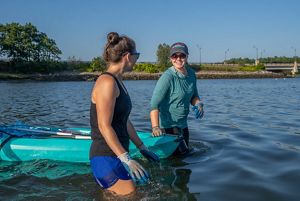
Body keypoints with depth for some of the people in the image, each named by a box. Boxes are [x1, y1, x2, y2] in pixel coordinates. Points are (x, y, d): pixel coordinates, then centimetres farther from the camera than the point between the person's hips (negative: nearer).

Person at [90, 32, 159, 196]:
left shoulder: (117, 82, 14)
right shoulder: (107, 82, -16)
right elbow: (104, 127, -22)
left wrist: (142, 148, 21)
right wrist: (126, 159, -25)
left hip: (116, 155, 10)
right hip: (106, 158, -10)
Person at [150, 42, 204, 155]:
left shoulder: (191, 74, 2)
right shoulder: (167, 77, -20)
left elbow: (194, 96, 15)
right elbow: (154, 104, -27)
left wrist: (198, 104, -8)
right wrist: (155, 127, -39)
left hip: (183, 125, 8)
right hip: (168, 126, -8)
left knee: (186, 153, 20)